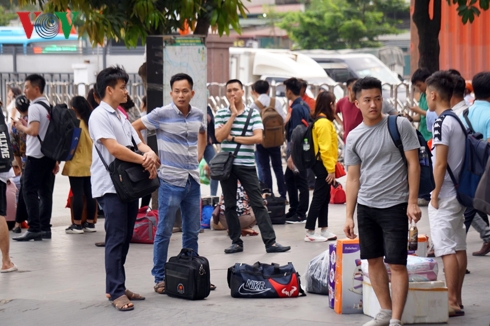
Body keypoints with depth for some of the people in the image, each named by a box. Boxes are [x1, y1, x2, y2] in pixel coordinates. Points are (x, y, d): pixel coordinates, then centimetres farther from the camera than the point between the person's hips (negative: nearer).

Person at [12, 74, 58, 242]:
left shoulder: (34, 107, -12)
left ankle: (34, 229, -10)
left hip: (36, 155, -8)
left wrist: (22, 127, -3)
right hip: (49, 155, 8)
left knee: (29, 191, -5)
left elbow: (34, 131, -23)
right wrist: (55, 159, 18)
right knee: (45, 192, 8)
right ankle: (45, 228, 8)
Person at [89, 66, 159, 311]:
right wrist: (144, 160, -15)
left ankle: (116, 287, 18)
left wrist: (150, 154, -12)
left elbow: (138, 144, 11)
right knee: (116, 239, -10)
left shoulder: (121, 116, 18)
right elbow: (113, 148, -20)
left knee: (124, 239, 11)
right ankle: (116, 293, -9)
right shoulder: (100, 116, -10)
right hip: (110, 186, -9)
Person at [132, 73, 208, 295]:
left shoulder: (198, 115, 6)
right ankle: (160, 278, 8)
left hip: (193, 179, 5)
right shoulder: (161, 114, -11)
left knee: (192, 232, 11)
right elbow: (133, 128, -5)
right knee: (164, 232, 0)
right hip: (170, 180, -5)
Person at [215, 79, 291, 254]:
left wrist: (233, 138, -9)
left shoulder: (253, 113, 1)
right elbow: (219, 136, -10)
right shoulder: (221, 113, 5)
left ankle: (270, 242, -5)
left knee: (258, 204, -3)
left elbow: (258, 138, -10)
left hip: (246, 166, -2)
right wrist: (233, 115, -10)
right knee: (229, 205, 6)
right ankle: (236, 242, 15)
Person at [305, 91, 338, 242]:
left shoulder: (320, 120, 13)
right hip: (323, 166, -10)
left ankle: (324, 230, 20)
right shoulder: (324, 123, -17)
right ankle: (309, 233, -4)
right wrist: (331, 169, -20)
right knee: (319, 198, -6)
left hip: (322, 165, 10)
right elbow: (325, 148, -21)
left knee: (324, 198, 14)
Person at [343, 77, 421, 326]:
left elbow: (413, 164, -5)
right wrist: (349, 216, 5)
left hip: (394, 206, -5)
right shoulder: (354, 137, 5)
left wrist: (412, 202, -11)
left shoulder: (400, 126, -6)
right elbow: (353, 178, 9)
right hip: (365, 207, 5)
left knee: (396, 264, -7)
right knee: (373, 260, 11)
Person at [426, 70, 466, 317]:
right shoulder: (459, 120, 10)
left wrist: (435, 194, -12)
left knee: (447, 250, -6)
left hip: (444, 195, -9)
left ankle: (452, 303, -4)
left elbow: (440, 163, -21)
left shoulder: (441, 123, -17)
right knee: (458, 247, 11)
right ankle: (457, 300, 17)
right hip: (459, 193, 9)